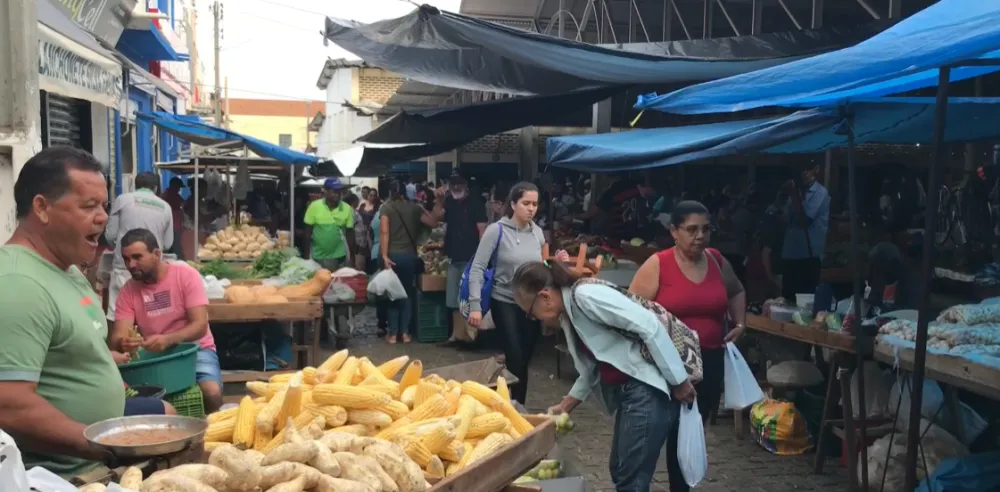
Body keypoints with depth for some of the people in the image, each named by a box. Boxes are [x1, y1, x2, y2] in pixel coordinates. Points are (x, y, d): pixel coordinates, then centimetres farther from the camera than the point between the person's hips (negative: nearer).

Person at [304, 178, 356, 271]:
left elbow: (350, 233, 1)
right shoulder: (314, 206, -9)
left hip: (338, 256, 0)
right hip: (317, 256, 0)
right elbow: (308, 231, -2)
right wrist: (306, 254, -4)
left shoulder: (347, 209, -6)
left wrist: (352, 256, 1)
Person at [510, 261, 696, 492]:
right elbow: (592, 368, 21)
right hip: (628, 392, 10)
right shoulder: (567, 315, 12)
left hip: (648, 389, -10)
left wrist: (678, 381, -19)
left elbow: (649, 325, -22)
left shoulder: (586, 296, -17)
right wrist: (565, 407, 21)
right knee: (620, 471, 17)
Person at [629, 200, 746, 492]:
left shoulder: (717, 261, 4)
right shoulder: (657, 265, -11)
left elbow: (736, 292, 25)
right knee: (670, 431, 1)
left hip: (710, 362, 5)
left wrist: (740, 323, 12)